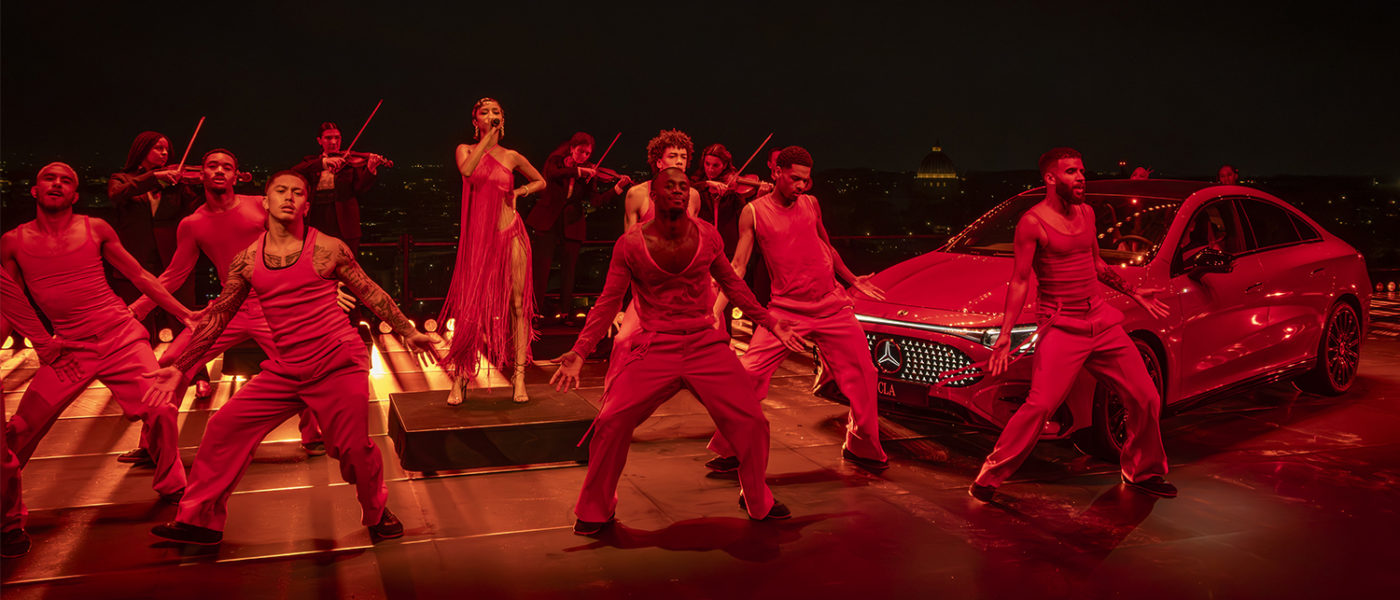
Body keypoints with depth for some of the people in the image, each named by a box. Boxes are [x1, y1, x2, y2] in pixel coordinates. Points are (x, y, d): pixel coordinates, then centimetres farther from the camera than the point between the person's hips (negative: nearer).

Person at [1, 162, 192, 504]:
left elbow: (140, 277, 10)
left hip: (122, 337, 0)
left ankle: (171, 487, 9)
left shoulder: (96, 229, 4)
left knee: (162, 411, -14)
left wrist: (184, 313, 6)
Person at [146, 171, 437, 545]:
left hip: (339, 364, -4)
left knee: (353, 449, -4)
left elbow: (371, 294, 7)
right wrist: (179, 368, 13)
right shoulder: (247, 261, 7)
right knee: (224, 428, 0)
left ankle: (377, 513, 25)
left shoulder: (327, 249, -2)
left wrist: (408, 332, 9)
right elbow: (217, 315, 13)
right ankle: (200, 520, 16)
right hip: (285, 370, 4)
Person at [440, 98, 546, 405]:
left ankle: (519, 376, 5)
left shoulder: (512, 157, 8)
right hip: (478, 237, -1)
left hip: (510, 234, 1)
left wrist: (519, 192, 5)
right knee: (470, 307, -3)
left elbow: (540, 181, 23)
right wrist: (488, 136, -15)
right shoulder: (465, 149, 6)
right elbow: (466, 170, -19)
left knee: (517, 304, -1)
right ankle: (458, 379, 7)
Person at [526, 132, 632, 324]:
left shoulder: (589, 173, 6)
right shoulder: (557, 161, 2)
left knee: (569, 267, 0)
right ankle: (535, 310, -1)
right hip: (548, 221, -2)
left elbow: (596, 200, -6)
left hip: (572, 224, 2)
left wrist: (619, 187, -17)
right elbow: (552, 174, -22)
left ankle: (565, 311, 10)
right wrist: (579, 171, -28)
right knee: (541, 265, -8)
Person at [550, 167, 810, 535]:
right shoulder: (630, 244, -6)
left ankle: (758, 501, 25)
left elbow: (732, 284, 15)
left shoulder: (706, 236, 1)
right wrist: (579, 352, -10)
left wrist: (772, 325, 17)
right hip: (655, 349, -2)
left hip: (706, 344, 2)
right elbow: (608, 302, -1)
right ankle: (595, 511, 11)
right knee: (611, 424, -14)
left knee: (751, 421, -4)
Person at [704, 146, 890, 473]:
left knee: (863, 375, 4)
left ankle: (861, 448, 25)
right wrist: (716, 308, -15)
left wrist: (853, 280, 29)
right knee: (747, 375, -13)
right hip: (786, 309, -3)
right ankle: (731, 451, 5)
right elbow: (737, 267, -4)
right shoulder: (754, 212, -1)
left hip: (832, 306, 3)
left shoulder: (811, 204, 8)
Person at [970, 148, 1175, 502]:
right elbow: (1020, 280, -10)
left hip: (1101, 320, 7)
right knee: (1040, 406, -19)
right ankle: (988, 478, -7)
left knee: (1146, 398, 8)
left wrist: (1134, 294, 26)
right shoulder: (1033, 222, -8)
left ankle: (1142, 473, 29)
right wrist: (1005, 334, -17)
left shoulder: (1086, 213, 12)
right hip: (1061, 327, -7)